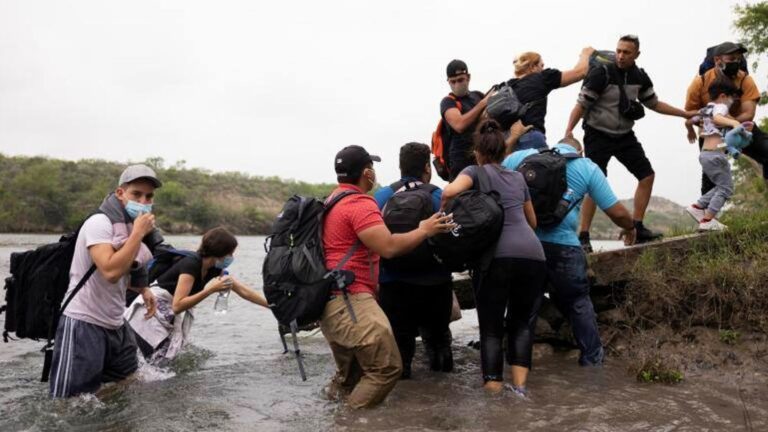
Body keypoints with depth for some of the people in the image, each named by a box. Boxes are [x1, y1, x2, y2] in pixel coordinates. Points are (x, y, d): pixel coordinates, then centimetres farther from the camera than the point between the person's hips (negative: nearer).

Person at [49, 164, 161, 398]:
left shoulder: (132, 227, 10)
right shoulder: (99, 223, -16)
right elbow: (110, 271, -30)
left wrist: (144, 290, 9)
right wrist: (139, 233, -23)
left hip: (115, 326, 9)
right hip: (83, 324, -9)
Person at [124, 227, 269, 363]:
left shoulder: (214, 269, -1)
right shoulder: (191, 264, -25)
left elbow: (243, 290, 5)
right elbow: (177, 305, -31)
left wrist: (271, 305, 5)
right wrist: (210, 290, -32)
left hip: (171, 315, 8)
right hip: (152, 309, -8)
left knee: (170, 360, 1)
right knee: (160, 361, -16)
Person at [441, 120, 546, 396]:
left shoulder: (476, 172, 12)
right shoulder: (518, 177, 25)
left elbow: (451, 191, -10)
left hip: (496, 255, -3)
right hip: (533, 254, 4)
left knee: (491, 327, 5)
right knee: (522, 323, 15)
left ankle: (493, 390, -1)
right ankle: (519, 386, 2)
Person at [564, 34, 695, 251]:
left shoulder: (640, 77, 3)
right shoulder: (601, 73, -16)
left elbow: (654, 103, 16)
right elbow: (581, 104, -17)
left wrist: (685, 114, 16)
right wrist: (569, 130, -29)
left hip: (625, 136, 7)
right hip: (598, 136, -7)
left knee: (647, 175, 4)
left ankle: (637, 228, 14)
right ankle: (583, 236, -8)